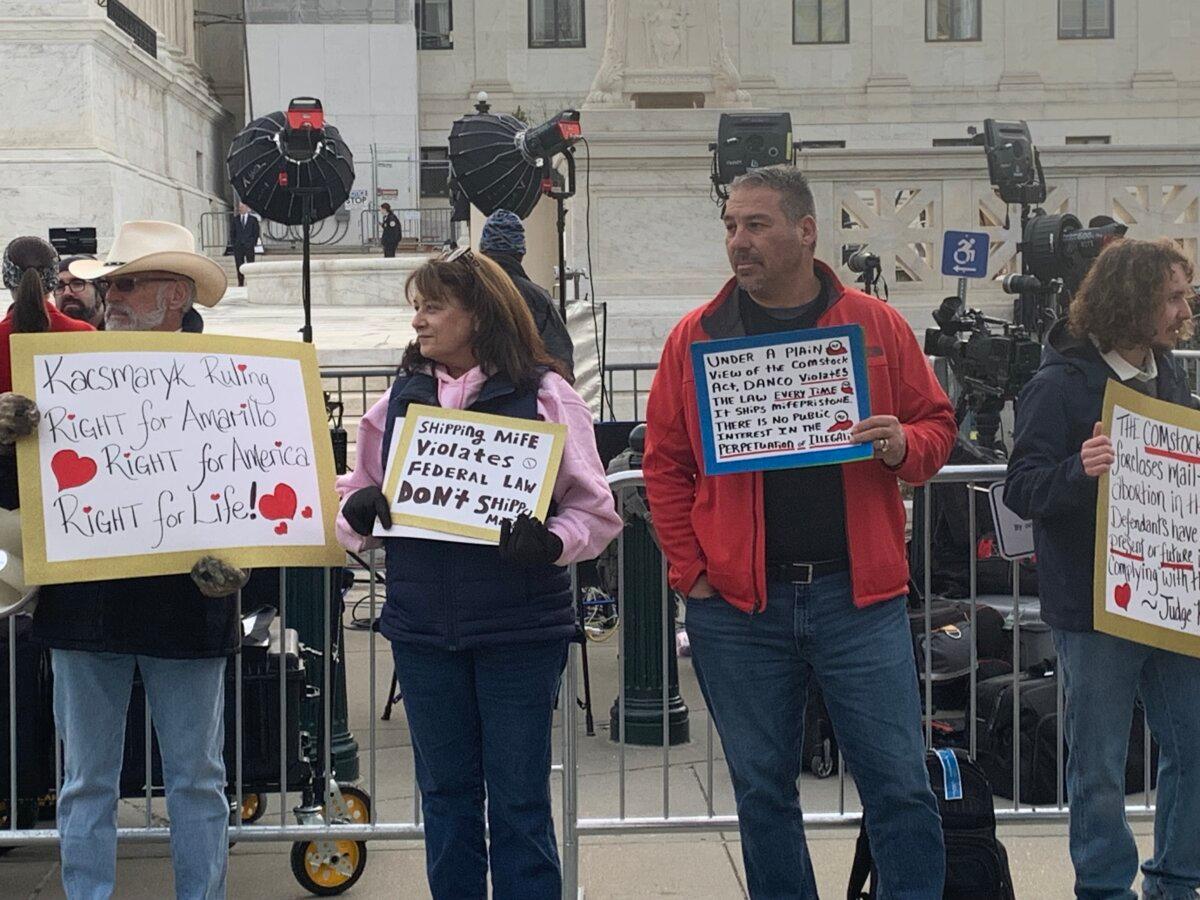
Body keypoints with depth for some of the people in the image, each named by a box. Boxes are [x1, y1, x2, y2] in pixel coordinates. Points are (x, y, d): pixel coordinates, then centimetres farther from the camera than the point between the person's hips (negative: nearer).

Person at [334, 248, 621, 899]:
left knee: (519, 797, 4)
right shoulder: (401, 397, 10)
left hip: (519, 626, -4)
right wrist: (358, 509, -11)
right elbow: (354, 500, 12)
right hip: (423, 626, 4)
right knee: (445, 792, 13)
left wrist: (549, 543, -24)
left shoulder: (542, 394, -3)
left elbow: (595, 510, -4)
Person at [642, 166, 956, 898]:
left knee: (900, 784, 2)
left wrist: (904, 445, -13)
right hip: (737, 605, 1)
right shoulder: (697, 336, 4)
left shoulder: (877, 325, 3)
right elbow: (664, 461, 5)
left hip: (859, 593, -1)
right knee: (762, 789, 10)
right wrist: (691, 570, -2)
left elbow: (937, 424, 9)